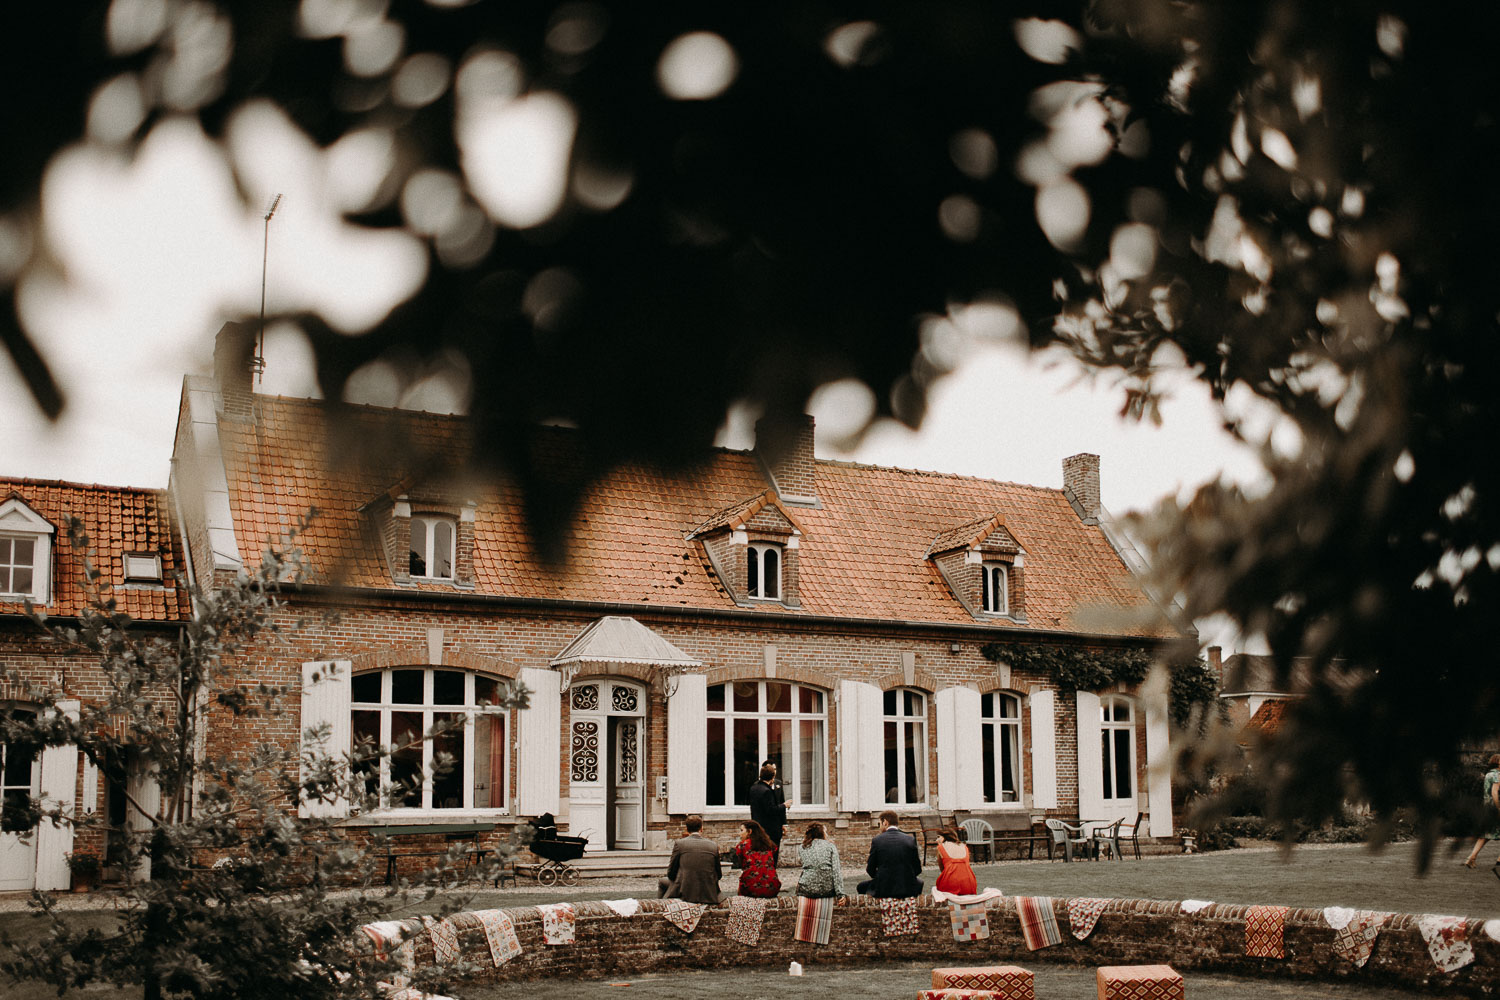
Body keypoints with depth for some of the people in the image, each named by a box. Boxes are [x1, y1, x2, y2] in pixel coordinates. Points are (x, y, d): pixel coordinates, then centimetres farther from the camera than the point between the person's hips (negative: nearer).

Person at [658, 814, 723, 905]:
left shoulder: (679, 844, -4)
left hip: (685, 894, -2)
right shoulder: (713, 846, 2)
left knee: (661, 882, 23)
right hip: (708, 896, 2)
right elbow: (719, 875, 9)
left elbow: (671, 874, 2)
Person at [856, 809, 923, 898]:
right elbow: (918, 870, 3)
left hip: (883, 890, -1)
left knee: (861, 887, 26)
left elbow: (870, 870, 2)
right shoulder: (911, 839, -1)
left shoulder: (877, 840, -5)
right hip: (908, 889, 1)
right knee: (919, 882, 35)